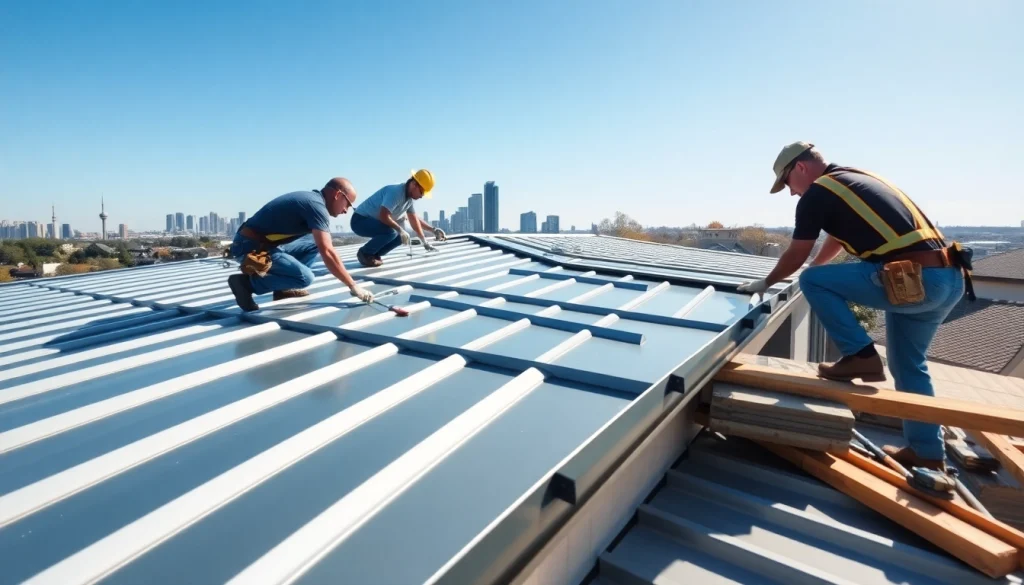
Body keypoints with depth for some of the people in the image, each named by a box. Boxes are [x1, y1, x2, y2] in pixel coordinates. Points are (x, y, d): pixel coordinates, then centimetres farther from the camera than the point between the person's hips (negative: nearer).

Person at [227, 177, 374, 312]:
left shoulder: (311, 198, 13)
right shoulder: (317, 205, -17)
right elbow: (327, 253, -24)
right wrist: (353, 286, -20)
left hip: (264, 243, 10)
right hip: (251, 248, -10)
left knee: (315, 243, 12)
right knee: (305, 277, -22)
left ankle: (283, 288, 8)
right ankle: (247, 282, -9)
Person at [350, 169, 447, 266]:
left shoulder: (409, 198, 2)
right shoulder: (395, 192, -27)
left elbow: (415, 220, 11)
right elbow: (383, 216, -35)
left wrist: (424, 241, 7)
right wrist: (400, 230, -24)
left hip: (373, 222, 9)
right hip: (360, 220, -9)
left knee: (402, 236, 2)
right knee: (391, 232, -31)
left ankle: (374, 254, 8)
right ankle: (365, 253, -10)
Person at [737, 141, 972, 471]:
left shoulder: (817, 193, -4)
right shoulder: (855, 178, 23)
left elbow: (796, 257, 3)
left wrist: (765, 283, 19)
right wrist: (815, 267, 52)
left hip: (914, 278, -9)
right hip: (948, 279, 9)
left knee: (814, 282, -2)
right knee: (908, 365, 19)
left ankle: (861, 356, 2)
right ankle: (928, 453, 27)